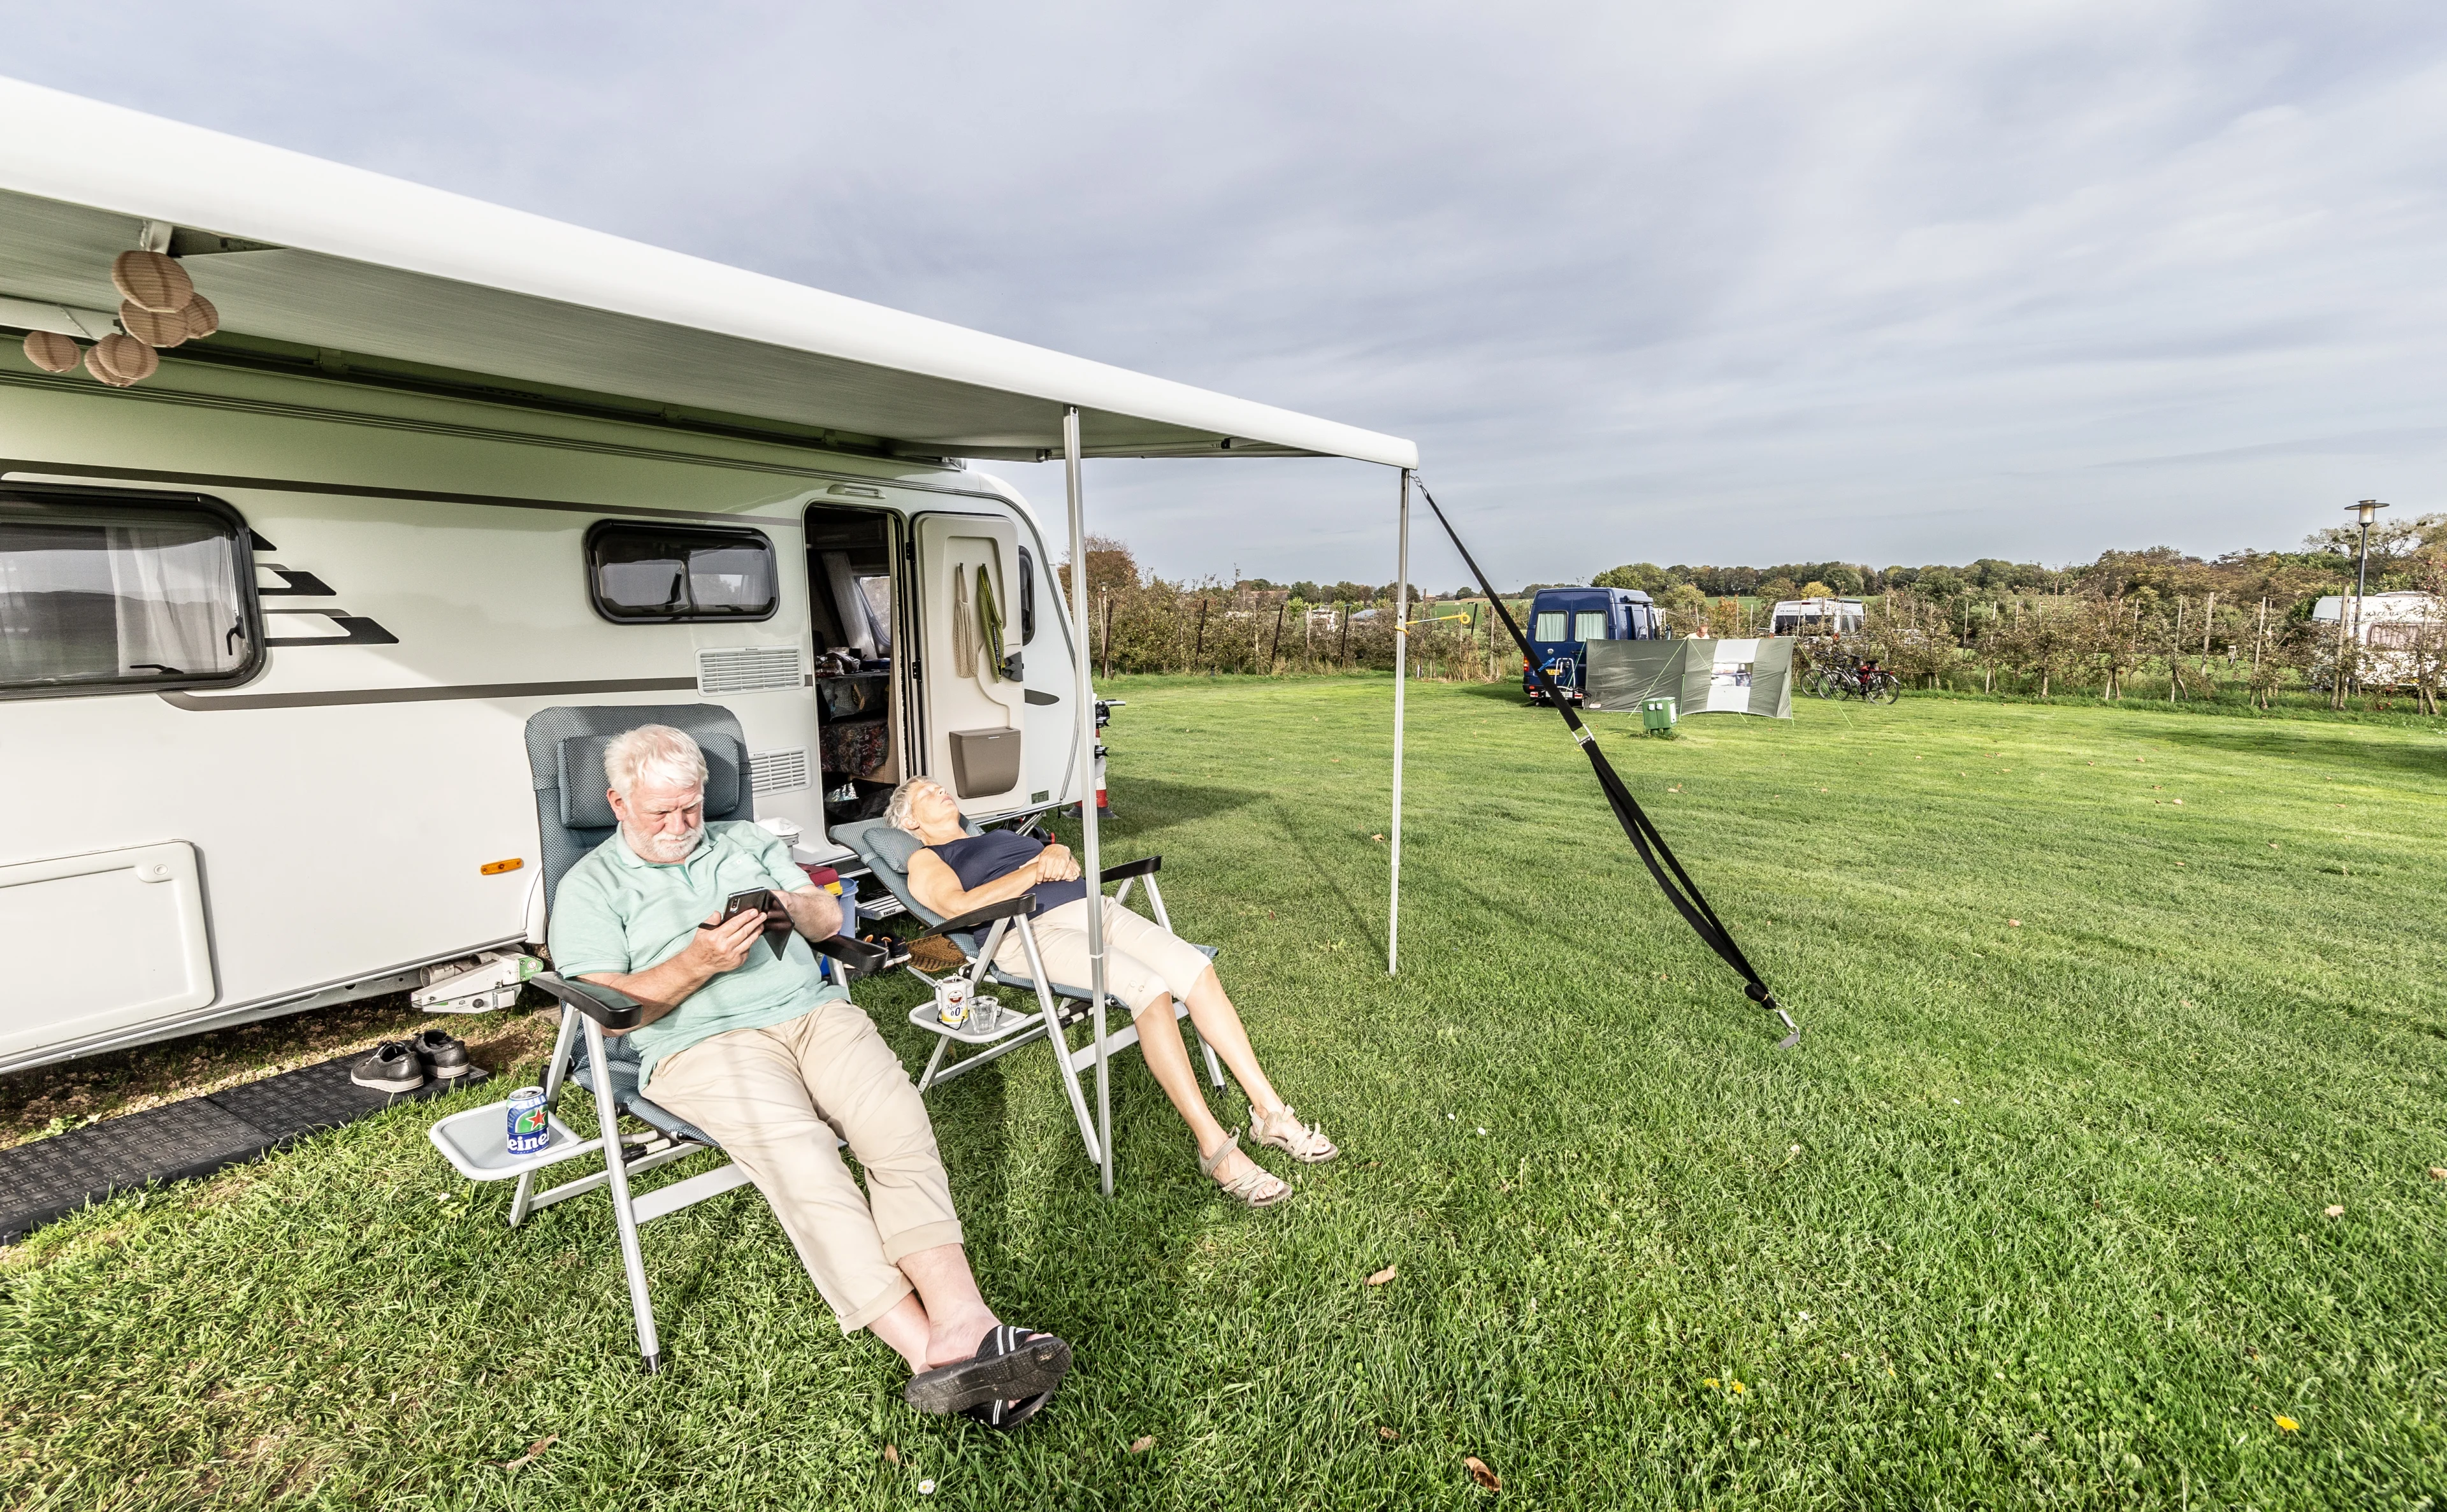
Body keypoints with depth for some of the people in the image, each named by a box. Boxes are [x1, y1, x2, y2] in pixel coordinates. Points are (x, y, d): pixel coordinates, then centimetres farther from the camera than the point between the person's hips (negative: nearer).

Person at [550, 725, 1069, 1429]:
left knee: (898, 1121, -26)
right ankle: (928, 1349, -36)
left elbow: (830, 917, 21)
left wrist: (794, 910, -2)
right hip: (702, 1042, -3)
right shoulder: (589, 887, 13)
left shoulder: (748, 841, 25)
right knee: (800, 1155, -32)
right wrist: (698, 964, -14)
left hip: (813, 1009, 4)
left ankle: (960, 1321, -37)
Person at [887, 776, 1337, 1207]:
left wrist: (1058, 853, 2)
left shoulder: (998, 835, 35)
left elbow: (1064, 861, 26)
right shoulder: (925, 860, 15)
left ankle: (1269, 1110, -13)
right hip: (1033, 930, -6)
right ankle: (1214, 1145, -26)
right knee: (1149, 988, -30)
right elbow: (961, 906, -6)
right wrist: (1036, 869, -9)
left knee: (1195, 967, -18)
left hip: (1091, 905, 6)